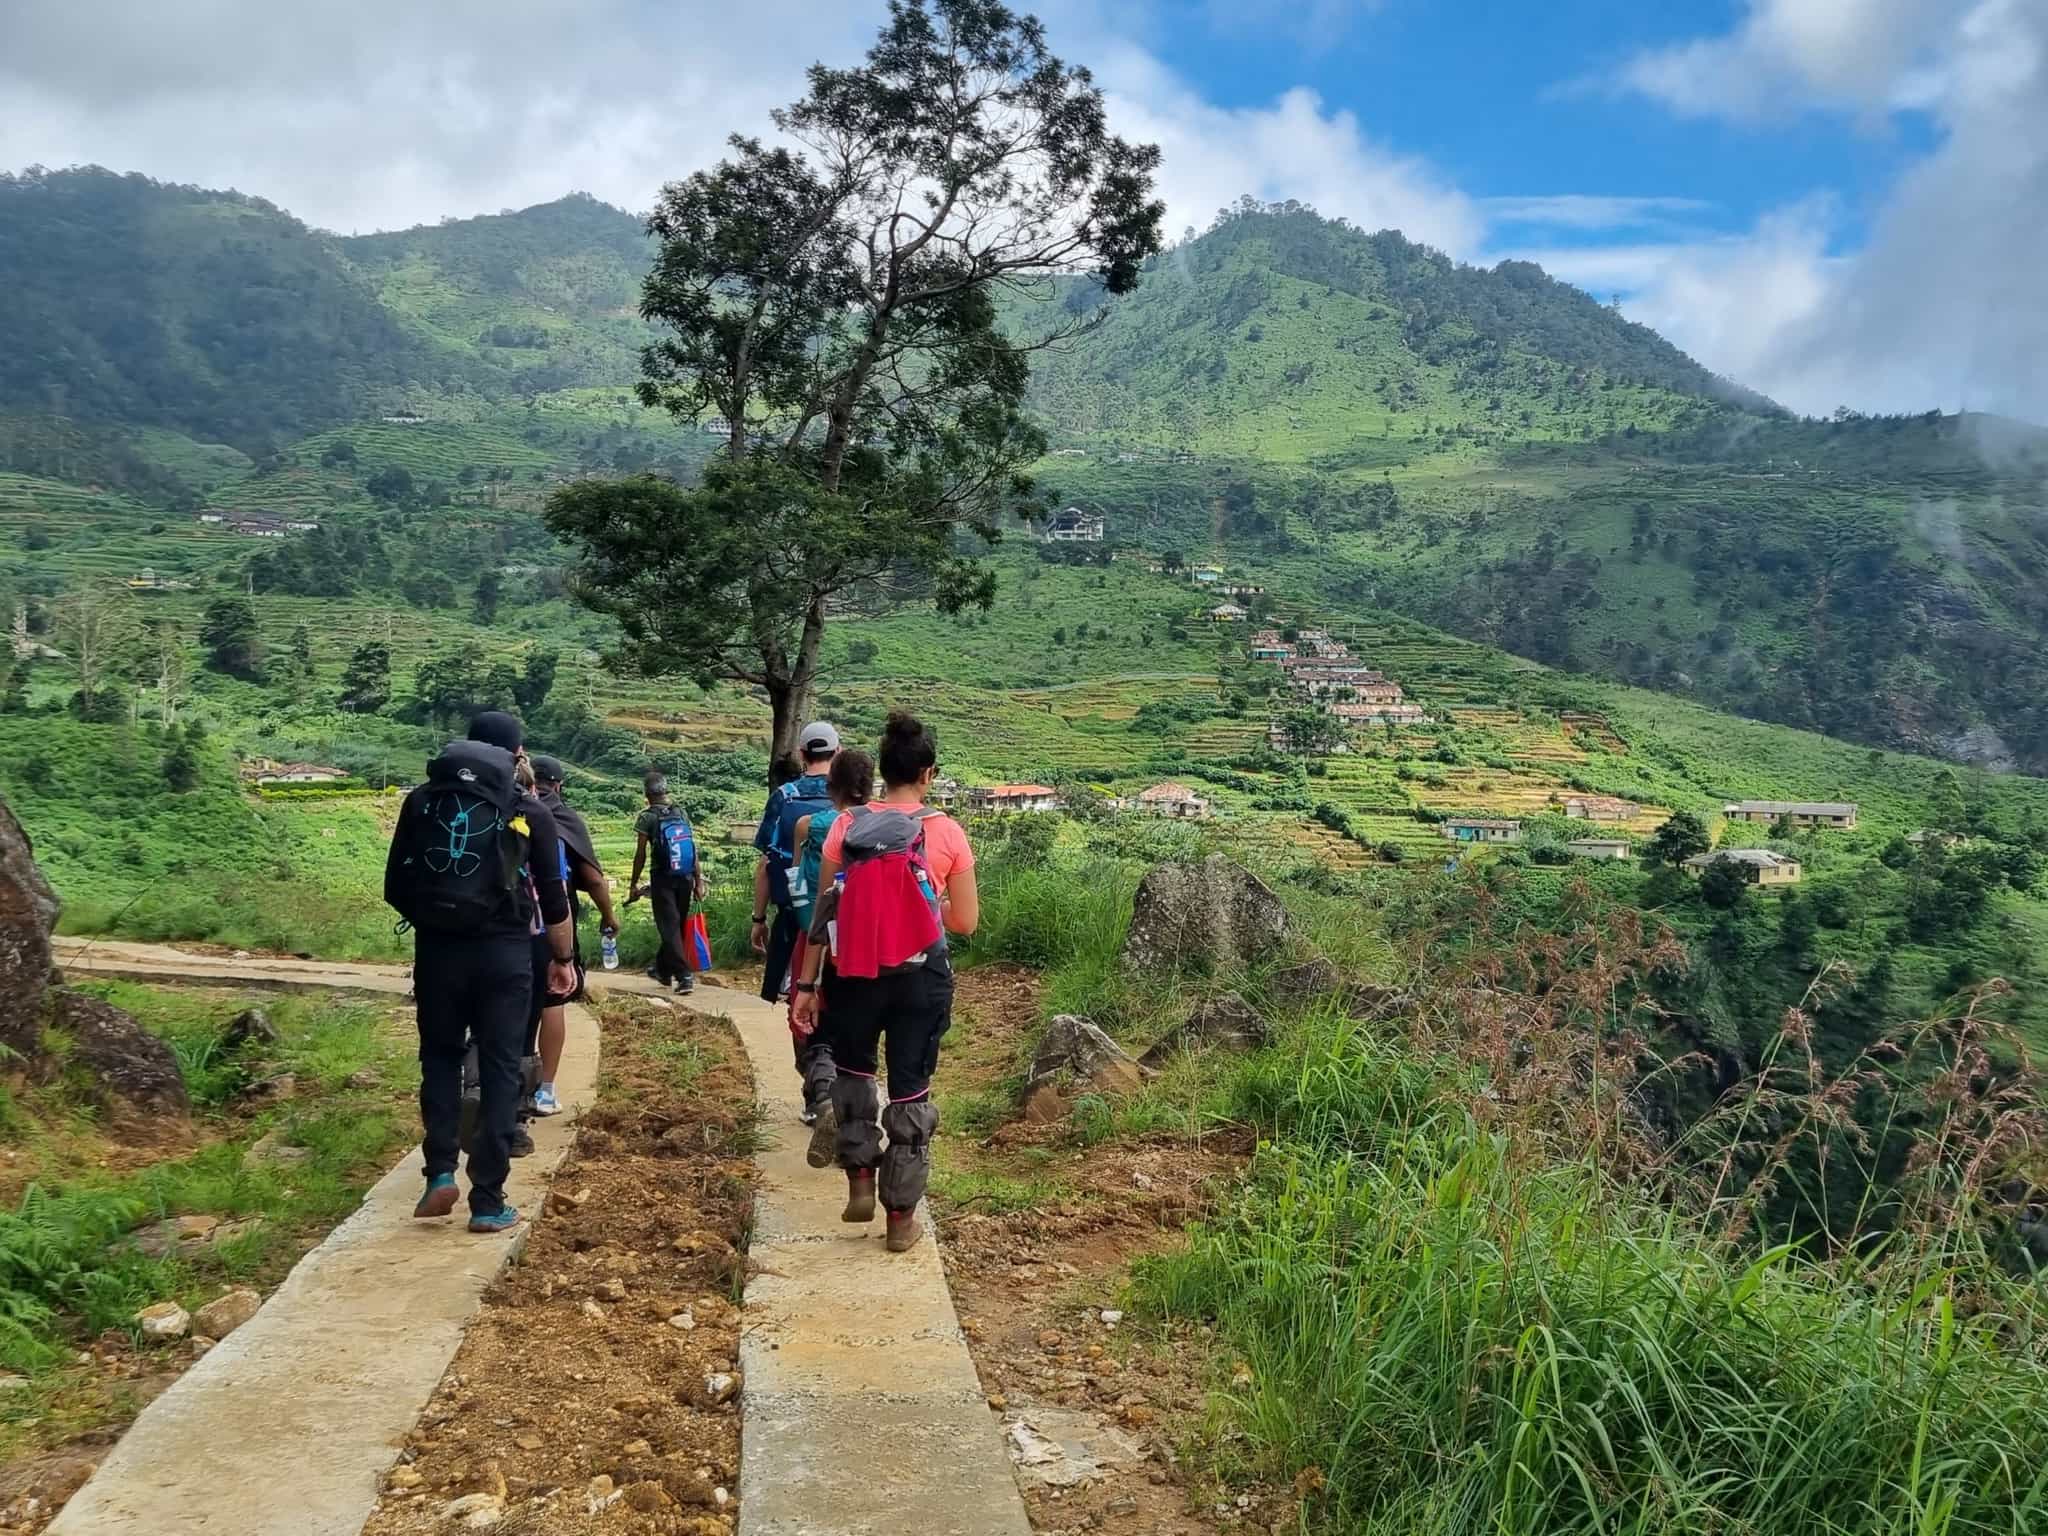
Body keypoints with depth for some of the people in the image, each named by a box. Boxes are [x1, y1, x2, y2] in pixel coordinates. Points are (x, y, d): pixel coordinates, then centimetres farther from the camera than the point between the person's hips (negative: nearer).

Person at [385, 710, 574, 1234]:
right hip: (503, 953, -2)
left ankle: (440, 1172, 7)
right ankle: (488, 1202, 7)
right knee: (499, 1071, 7)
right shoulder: (529, 812, 0)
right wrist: (563, 959, 16)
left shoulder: (422, 800, 5)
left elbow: (395, 887, 6)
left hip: (436, 949, 2)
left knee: (440, 1058, 20)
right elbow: (553, 898, 2)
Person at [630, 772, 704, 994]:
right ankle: (663, 969, 34)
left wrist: (633, 884, 2)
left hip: (663, 878, -5)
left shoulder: (648, 817, -6)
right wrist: (699, 881, 9)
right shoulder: (682, 813, 7)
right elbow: (693, 849, 5)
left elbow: (641, 854, -6)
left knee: (669, 927, -2)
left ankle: (684, 976, -12)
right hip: (685, 878, 5)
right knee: (677, 924, 17)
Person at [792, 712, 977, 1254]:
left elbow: (824, 913, -3)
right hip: (921, 979, -1)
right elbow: (966, 922, -3)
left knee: (853, 1071, 27)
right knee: (910, 1089, 11)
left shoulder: (846, 828, -5)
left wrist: (808, 984, 5)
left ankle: (860, 1183, 25)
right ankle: (901, 1216, 19)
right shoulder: (946, 832, -8)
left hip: (855, 974, 1)